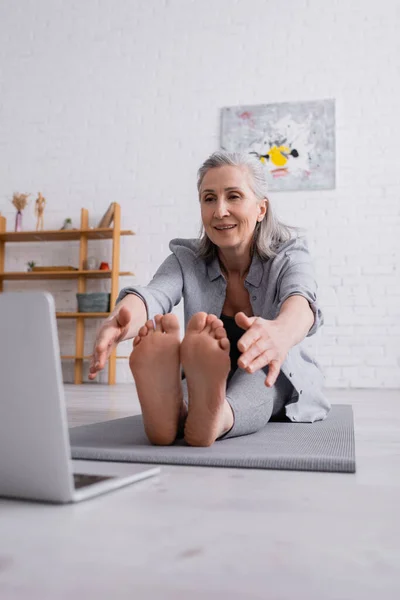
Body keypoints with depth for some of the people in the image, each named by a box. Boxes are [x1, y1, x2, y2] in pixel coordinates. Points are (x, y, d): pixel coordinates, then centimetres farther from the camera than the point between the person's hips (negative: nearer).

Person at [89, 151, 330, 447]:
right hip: (206, 382, 1)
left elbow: (300, 301, -37)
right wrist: (117, 320, -55)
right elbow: (154, 294, -30)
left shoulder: (289, 256, -12)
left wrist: (280, 333, -63)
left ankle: (215, 416, -64)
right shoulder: (186, 259, -7)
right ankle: (175, 407, -61)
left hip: (278, 389, -1)